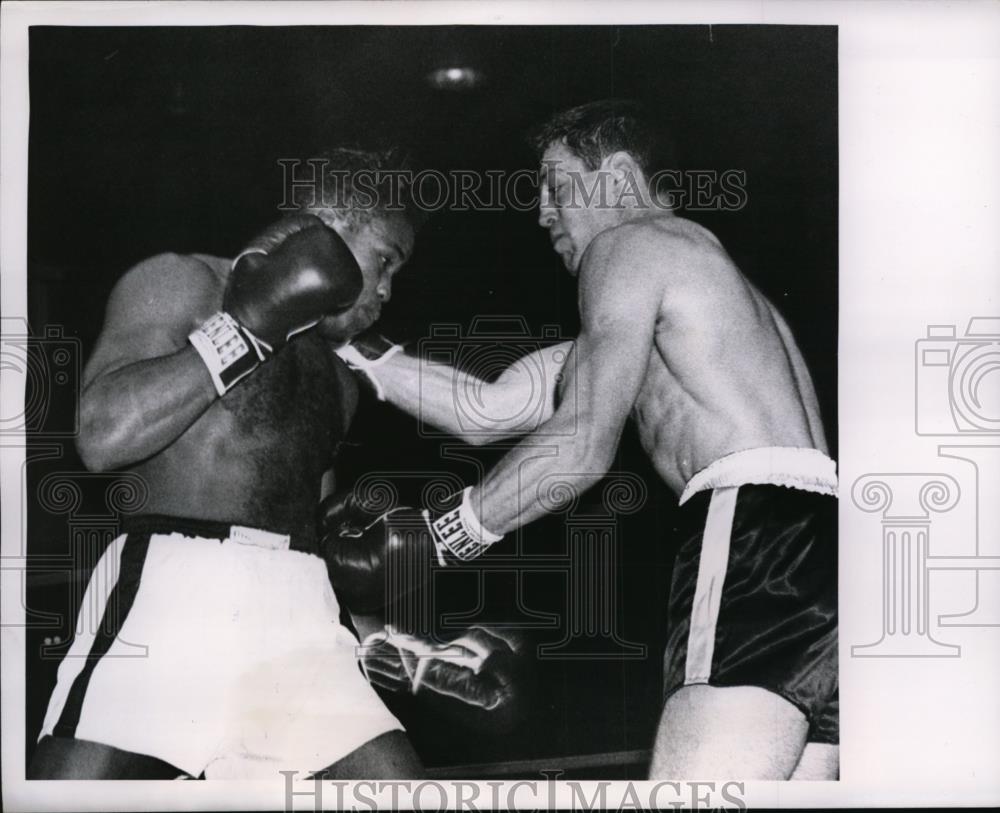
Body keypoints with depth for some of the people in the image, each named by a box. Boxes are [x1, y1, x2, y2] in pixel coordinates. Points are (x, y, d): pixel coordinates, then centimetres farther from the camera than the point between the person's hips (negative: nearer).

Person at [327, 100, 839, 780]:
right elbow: (486, 411, 28)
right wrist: (353, 347, 28)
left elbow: (582, 447, -6)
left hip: (758, 526, -10)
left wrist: (429, 538, 1)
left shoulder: (626, 246, 6)